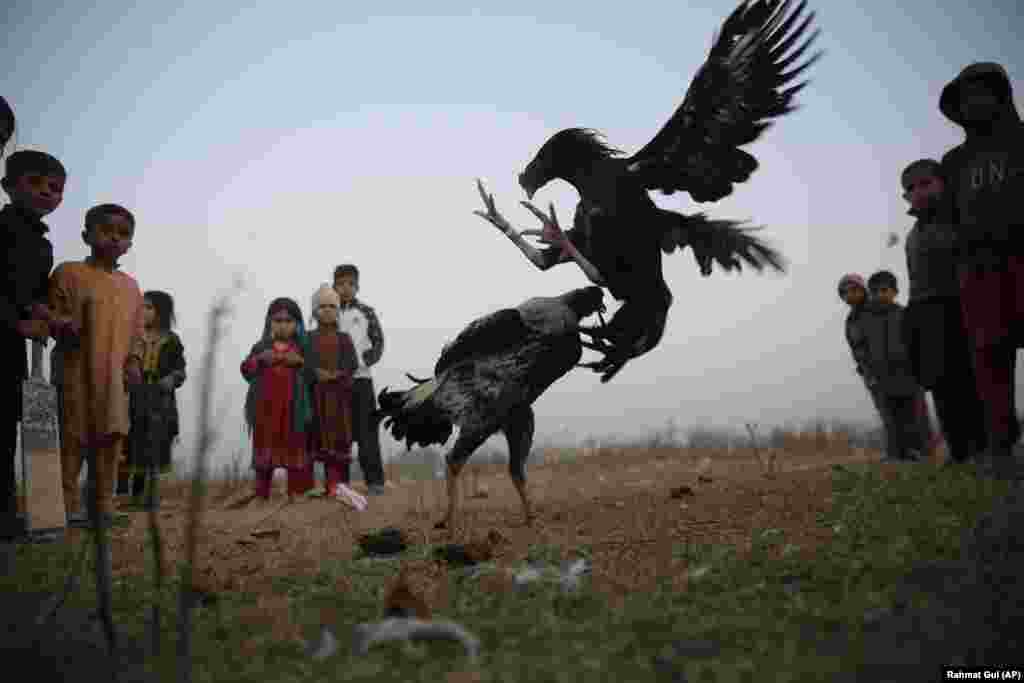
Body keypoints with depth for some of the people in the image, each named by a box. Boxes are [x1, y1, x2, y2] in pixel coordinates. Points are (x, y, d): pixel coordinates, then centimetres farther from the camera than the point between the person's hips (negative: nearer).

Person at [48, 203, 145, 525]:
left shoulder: (130, 285, 16)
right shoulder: (69, 272, 0)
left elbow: (138, 331, 15)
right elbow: (53, 314, -3)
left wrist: (135, 361, 1)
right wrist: (64, 327, -24)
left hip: (116, 376, 5)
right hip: (77, 372, -5)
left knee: (112, 438, 6)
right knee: (73, 438, -2)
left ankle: (105, 503, 14)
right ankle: (69, 504, 7)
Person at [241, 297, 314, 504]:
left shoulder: (302, 347, 4)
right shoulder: (262, 347, 9)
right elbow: (246, 370, 2)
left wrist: (300, 362, -17)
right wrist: (260, 359, -13)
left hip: (292, 406, -2)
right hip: (266, 406, 2)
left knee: (294, 446, 1)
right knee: (264, 446, 8)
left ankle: (296, 491, 8)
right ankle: (261, 491, 17)